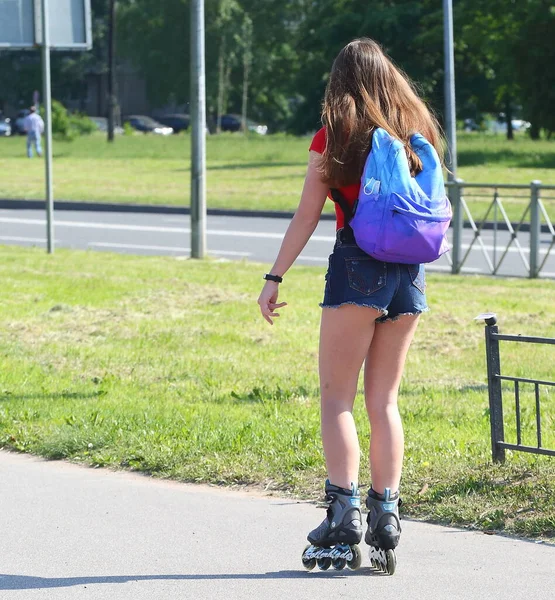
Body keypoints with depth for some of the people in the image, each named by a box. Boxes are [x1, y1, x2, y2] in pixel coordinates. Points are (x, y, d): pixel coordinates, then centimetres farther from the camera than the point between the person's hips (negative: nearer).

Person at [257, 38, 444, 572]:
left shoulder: (333, 137, -3)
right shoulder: (417, 132, 9)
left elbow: (307, 216, -5)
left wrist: (274, 278, -1)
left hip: (358, 267, -4)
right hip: (409, 273, 5)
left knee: (337, 397, 0)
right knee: (384, 400, 10)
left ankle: (345, 511, -10)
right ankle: (386, 513, 5)